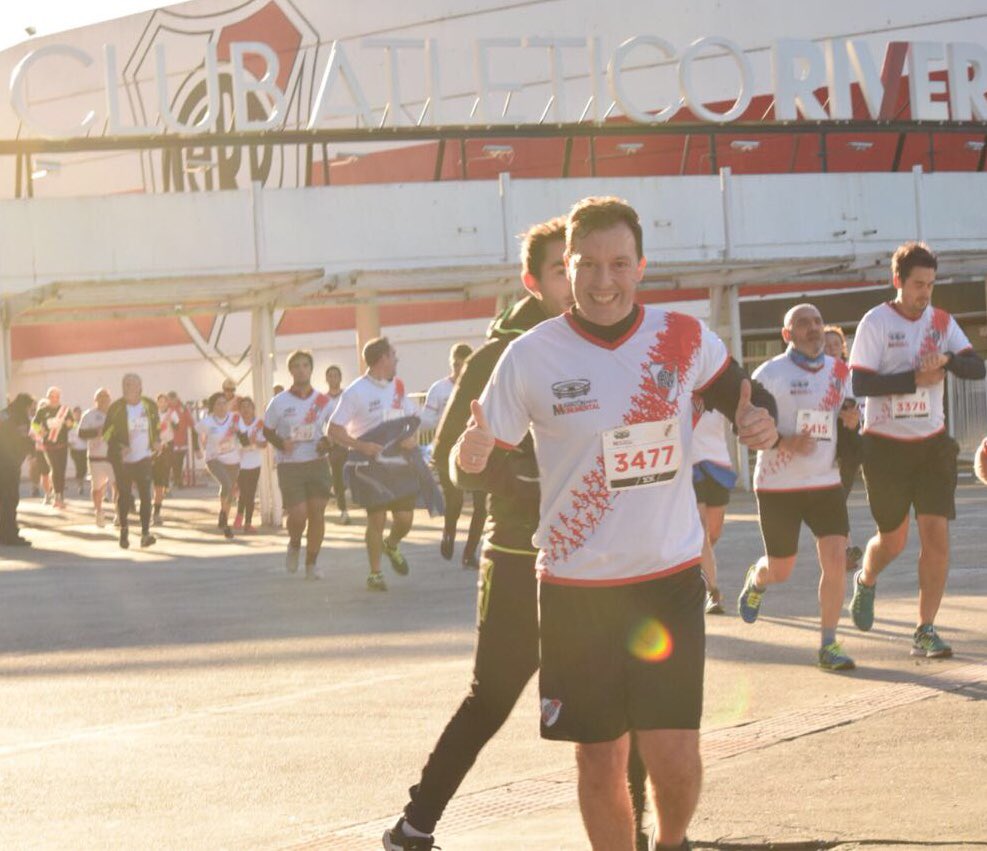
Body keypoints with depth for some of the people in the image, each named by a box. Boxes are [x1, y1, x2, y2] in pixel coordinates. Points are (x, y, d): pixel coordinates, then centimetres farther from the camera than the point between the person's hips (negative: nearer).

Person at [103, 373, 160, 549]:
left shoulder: (150, 406, 4)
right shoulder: (116, 408, -5)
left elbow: (155, 426, 21)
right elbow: (107, 433, -4)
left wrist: (155, 441, 6)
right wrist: (118, 447, -19)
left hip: (144, 458, 1)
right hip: (123, 460, -1)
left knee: (145, 495, -9)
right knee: (124, 496, 6)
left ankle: (145, 533, -10)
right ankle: (123, 529, 27)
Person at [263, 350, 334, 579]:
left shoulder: (323, 401, 3)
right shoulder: (279, 402, -2)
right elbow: (267, 431, 6)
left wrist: (327, 443, -6)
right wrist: (281, 443, -14)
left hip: (317, 463, 2)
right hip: (289, 465, -2)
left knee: (317, 512, -5)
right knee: (298, 514, -11)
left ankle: (311, 564, 7)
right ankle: (294, 545, 24)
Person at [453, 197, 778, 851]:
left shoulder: (684, 339, -1)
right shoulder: (530, 356, -6)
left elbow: (741, 395, 15)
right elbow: (482, 468, -2)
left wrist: (760, 420, -8)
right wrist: (469, 457, -26)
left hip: (669, 576, 1)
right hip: (575, 587, 0)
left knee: (674, 756, -5)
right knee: (600, 762, 5)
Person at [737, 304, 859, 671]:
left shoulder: (840, 372, 8)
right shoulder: (770, 373, -8)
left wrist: (851, 423, -4)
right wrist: (785, 443, -25)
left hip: (826, 484, 3)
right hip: (778, 486, -3)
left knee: (836, 559, -11)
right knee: (781, 570, 7)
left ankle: (828, 646, -1)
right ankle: (756, 580, 45)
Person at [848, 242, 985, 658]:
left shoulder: (941, 321, 4)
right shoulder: (876, 322, -9)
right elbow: (860, 383, -16)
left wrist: (946, 360, -23)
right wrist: (915, 379, -22)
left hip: (932, 443, 3)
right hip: (886, 445, -3)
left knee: (936, 534, -7)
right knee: (893, 539, 7)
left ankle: (925, 631, -1)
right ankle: (865, 581, 42)